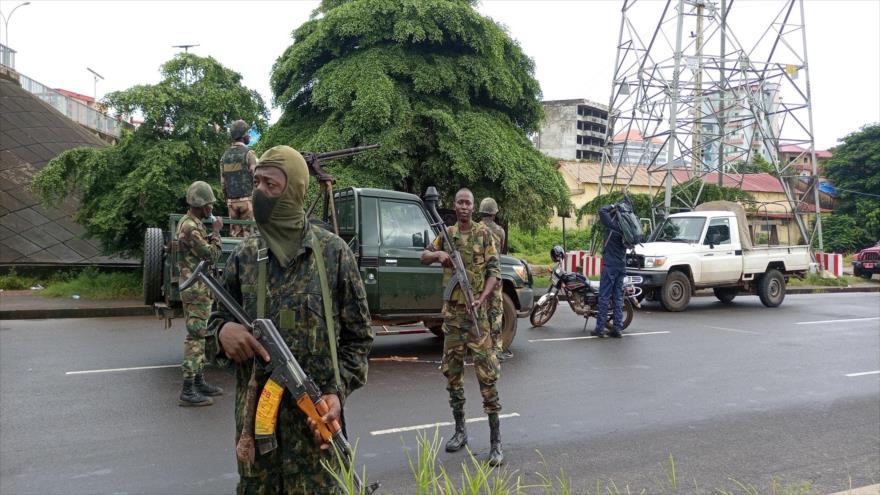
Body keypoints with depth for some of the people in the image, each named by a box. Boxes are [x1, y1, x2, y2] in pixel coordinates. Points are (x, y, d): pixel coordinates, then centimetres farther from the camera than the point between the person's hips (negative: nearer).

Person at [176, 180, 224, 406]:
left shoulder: (193, 224, 14)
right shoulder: (190, 228, -18)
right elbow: (212, 255, -19)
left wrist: (211, 235, 4)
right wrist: (216, 232, -7)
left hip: (199, 288, 11)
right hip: (197, 289, -11)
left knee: (199, 335, 14)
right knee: (195, 337, -9)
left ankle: (199, 381, 23)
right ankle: (188, 391, -6)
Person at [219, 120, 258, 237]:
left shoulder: (225, 155, 10)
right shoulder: (249, 153, -8)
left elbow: (222, 181, 12)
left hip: (231, 201, 6)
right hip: (247, 199, -6)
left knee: (234, 234, 9)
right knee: (248, 232, -4)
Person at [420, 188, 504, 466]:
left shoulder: (484, 234, -1)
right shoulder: (446, 234, 10)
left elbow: (494, 271, -4)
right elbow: (424, 257, 16)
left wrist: (482, 298, -20)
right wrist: (438, 254, -7)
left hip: (476, 311, -4)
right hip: (451, 311, 5)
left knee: (486, 372, -8)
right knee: (452, 371, 10)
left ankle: (495, 441, -4)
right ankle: (460, 430, 24)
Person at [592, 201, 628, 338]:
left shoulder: (613, 225, -13)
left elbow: (602, 211, -17)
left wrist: (612, 207, -1)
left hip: (610, 265, -7)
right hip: (622, 266, 7)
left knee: (604, 297, -4)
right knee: (618, 297, 8)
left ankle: (600, 328, -4)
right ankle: (617, 328, 8)